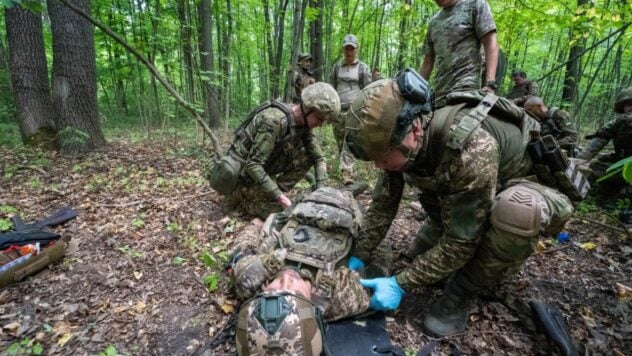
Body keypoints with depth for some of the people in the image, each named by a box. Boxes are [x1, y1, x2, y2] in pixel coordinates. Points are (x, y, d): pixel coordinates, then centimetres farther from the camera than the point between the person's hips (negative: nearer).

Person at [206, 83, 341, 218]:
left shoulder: (303, 123, -6)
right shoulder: (274, 120, -31)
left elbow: (318, 158, 0)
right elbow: (253, 165, -30)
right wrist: (279, 197, -30)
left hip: (261, 171, 7)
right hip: (241, 176, -7)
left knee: (306, 157, -5)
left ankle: (274, 193, 2)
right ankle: (237, 198, 6)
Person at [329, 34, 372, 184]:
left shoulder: (363, 68, 6)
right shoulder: (337, 66, 13)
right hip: (337, 110, 3)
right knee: (340, 143, 6)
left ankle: (347, 172, -16)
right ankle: (347, 168, 19)